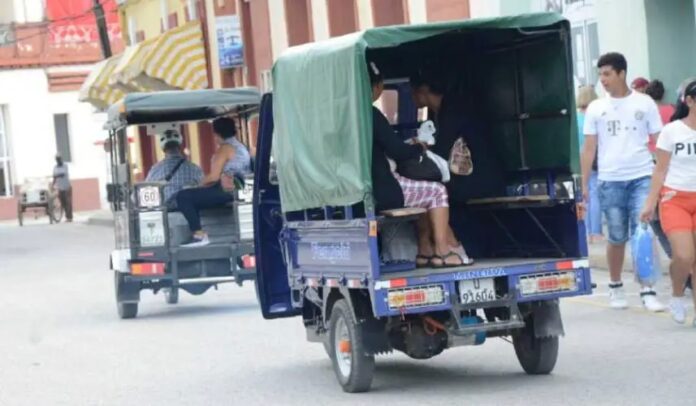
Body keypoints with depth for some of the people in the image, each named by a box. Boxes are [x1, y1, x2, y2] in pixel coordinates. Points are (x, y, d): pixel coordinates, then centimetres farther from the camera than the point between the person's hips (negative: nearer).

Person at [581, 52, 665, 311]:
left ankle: (647, 291, -8)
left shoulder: (644, 104, 4)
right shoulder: (596, 108, 7)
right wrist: (584, 184, 3)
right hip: (610, 181, 1)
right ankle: (615, 288, 24)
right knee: (617, 238, 9)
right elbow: (589, 148, 8)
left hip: (642, 178, -1)